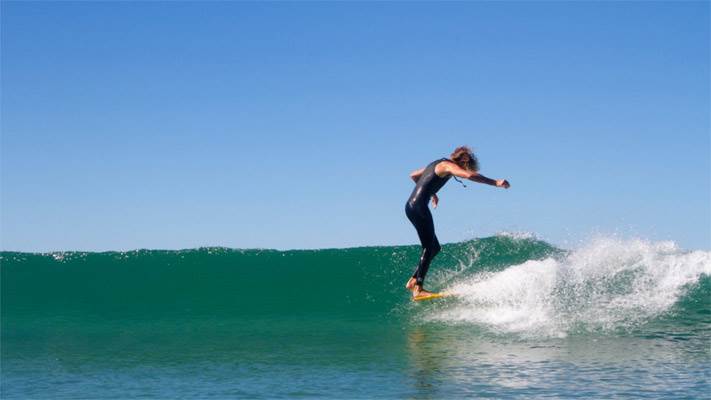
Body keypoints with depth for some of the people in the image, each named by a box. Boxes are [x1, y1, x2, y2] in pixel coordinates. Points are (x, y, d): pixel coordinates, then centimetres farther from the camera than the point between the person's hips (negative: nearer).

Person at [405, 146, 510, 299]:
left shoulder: (437, 164, 22)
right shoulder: (448, 165, -6)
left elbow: (413, 175, 35)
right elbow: (469, 175, -24)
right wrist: (495, 183, -25)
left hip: (411, 206, 10)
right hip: (418, 206, -10)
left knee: (435, 247, 13)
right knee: (429, 248, -10)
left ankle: (413, 281, 14)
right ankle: (418, 288, -15)